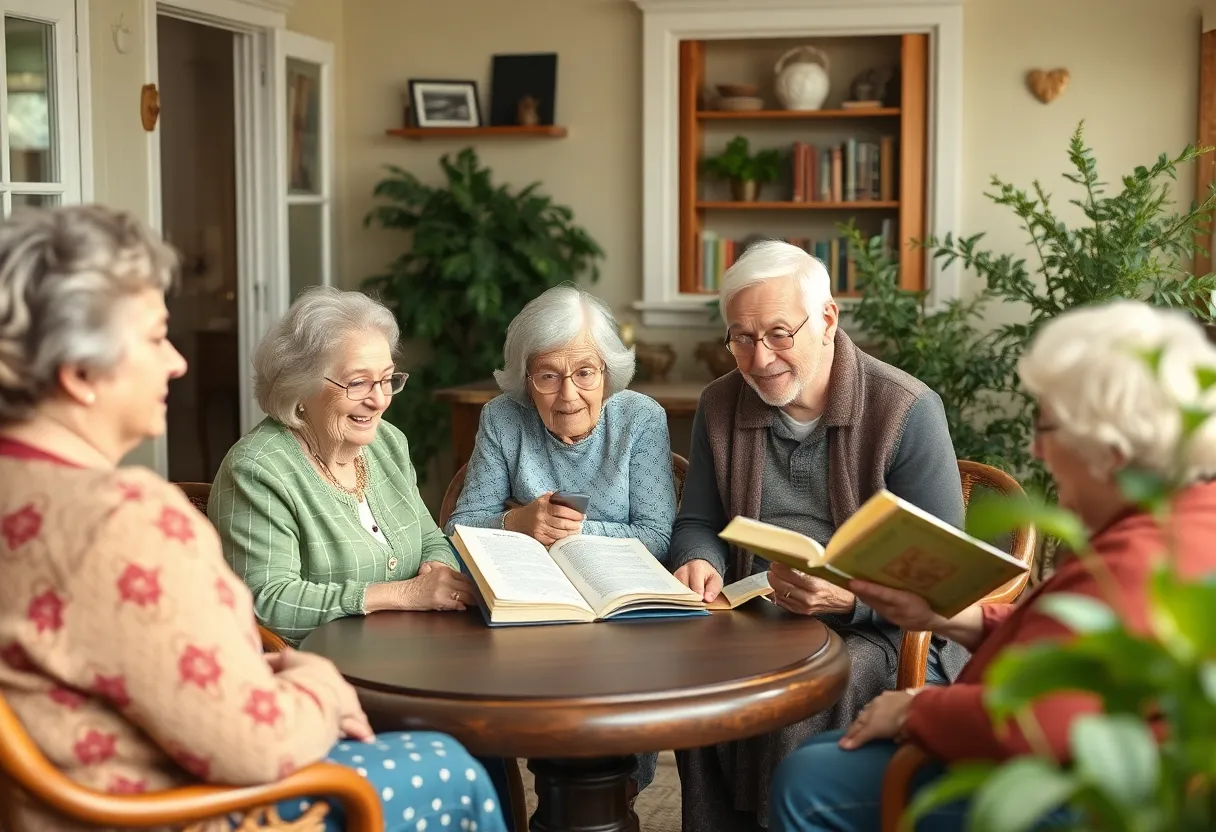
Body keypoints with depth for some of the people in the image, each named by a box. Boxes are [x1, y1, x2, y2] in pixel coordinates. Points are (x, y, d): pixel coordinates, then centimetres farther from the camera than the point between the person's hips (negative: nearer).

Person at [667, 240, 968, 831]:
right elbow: (698, 523, 18)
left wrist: (850, 597, -26)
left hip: (879, 632, -4)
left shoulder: (907, 410, -8)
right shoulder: (720, 406, 9)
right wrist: (701, 563, -7)